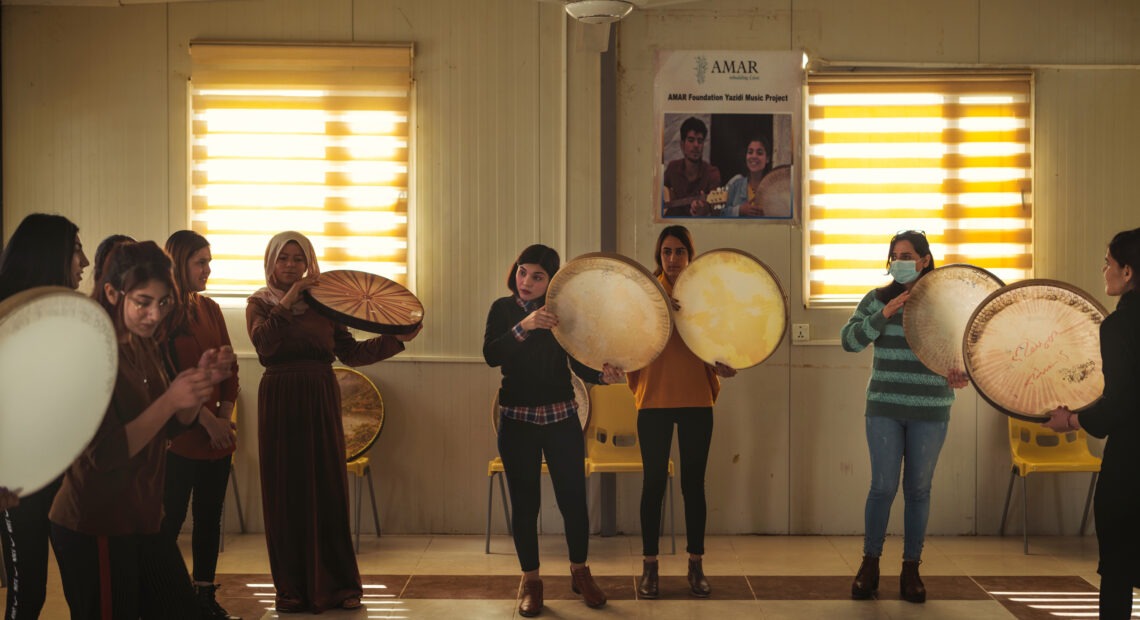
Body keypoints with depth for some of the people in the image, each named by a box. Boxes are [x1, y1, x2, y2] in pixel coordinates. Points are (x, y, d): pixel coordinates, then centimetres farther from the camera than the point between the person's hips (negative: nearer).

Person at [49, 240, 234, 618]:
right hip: (94, 530, -8)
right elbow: (104, 455, -22)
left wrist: (203, 381, -6)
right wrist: (170, 400, -27)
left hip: (142, 519, 8)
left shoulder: (145, 347, 7)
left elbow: (173, 427, 12)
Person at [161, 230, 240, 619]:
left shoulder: (210, 309, 12)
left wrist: (225, 415, 1)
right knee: (170, 518, -2)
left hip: (217, 435, 6)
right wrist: (206, 420, -12)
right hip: (180, 436, -6)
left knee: (209, 515, 10)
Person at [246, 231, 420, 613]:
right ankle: (292, 587, 9)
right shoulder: (260, 303, 5)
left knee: (329, 490, 1)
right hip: (280, 404, -1)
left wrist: (396, 340, 1)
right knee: (286, 492, 1)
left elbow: (350, 353, 6)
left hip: (321, 402, 1)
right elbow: (263, 342, -15)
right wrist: (287, 302, -20)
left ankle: (338, 585, 10)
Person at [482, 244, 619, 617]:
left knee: (573, 497, 1)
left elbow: (579, 364, -4)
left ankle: (580, 572, 23)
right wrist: (524, 327, -30)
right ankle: (531, 582, 18)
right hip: (517, 419, 0)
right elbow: (491, 356, -16)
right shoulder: (504, 309, -1)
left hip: (561, 418, 0)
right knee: (524, 502, 4)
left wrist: (602, 374, -25)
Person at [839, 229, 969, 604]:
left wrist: (959, 373, -15)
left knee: (918, 489, 7)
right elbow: (849, 341, -7)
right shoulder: (878, 299, 2)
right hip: (885, 407, 0)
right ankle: (870, 565, 16)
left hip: (930, 411, 0)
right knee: (883, 487, 0)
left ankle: (911, 570, 18)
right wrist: (883, 314, -18)